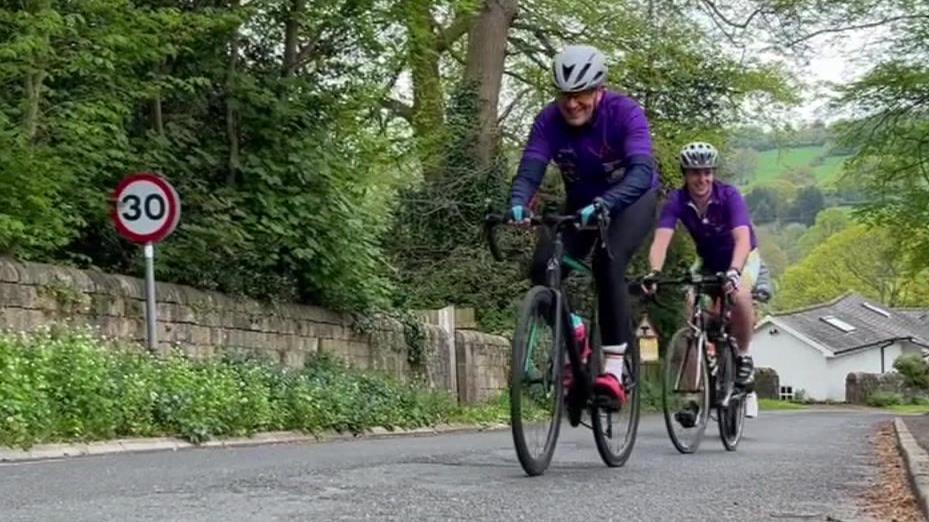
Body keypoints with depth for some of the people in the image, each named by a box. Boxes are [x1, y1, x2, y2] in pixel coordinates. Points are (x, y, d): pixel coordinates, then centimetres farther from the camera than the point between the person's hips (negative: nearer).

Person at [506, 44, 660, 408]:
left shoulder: (625, 113, -29)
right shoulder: (549, 121, -20)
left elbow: (642, 171, -42)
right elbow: (529, 171, -29)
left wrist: (603, 204, -59)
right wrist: (518, 205, -52)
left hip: (631, 198, -3)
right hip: (581, 203, 4)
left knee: (607, 263, -31)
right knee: (542, 269, -20)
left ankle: (614, 371, -28)